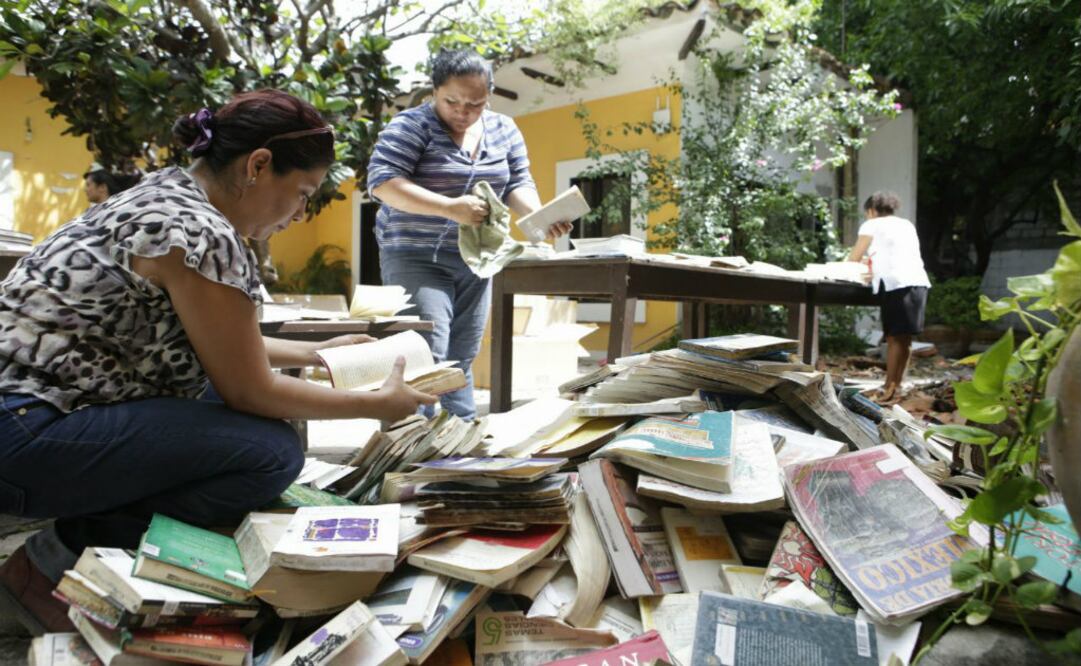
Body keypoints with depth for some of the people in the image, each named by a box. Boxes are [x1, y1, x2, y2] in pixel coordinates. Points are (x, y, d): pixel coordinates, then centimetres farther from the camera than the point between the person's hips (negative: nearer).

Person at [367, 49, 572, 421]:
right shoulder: (412, 126, -10)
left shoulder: (504, 130, 7)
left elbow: (517, 186, 6)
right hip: (416, 257, -5)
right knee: (427, 356, -16)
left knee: (461, 359, 11)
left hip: (475, 261, 6)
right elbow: (382, 182, -20)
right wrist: (450, 208, -29)